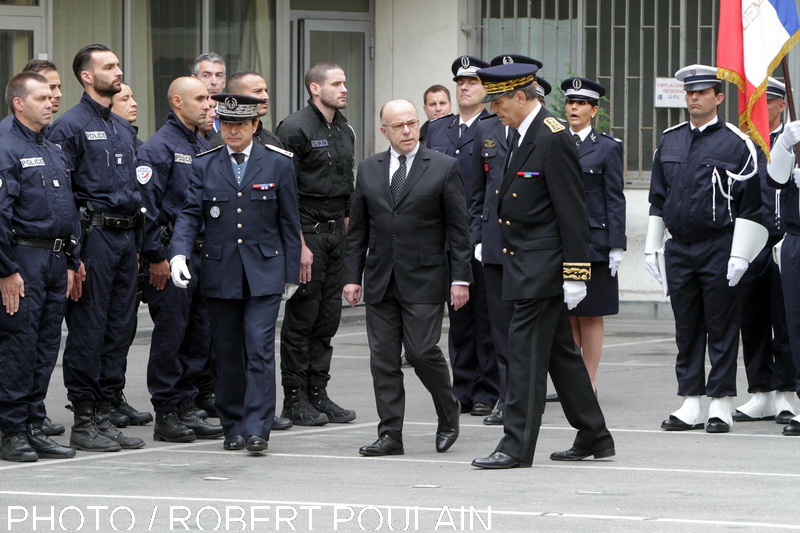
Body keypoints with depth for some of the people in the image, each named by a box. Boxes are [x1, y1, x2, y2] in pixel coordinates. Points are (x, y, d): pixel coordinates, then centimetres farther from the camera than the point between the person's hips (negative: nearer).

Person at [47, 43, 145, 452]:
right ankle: (84, 422, 0)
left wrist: (136, 239, 17)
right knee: (88, 330, -5)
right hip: (94, 235, -8)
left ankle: (104, 414, 14)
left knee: (120, 329, 8)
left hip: (125, 237, 8)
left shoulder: (124, 129, 18)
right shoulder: (70, 126, -7)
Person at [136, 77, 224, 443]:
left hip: (203, 253, 8)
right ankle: (166, 415, 2)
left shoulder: (203, 147, 17)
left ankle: (187, 409, 16)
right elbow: (145, 203, -15)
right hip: (171, 254, -8)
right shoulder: (159, 147, -10)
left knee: (199, 336, 9)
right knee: (171, 334, -4)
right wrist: (156, 256, -16)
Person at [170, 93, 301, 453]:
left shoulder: (278, 164, 3)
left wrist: (291, 274, 4)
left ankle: (257, 429, -12)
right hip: (220, 274, 2)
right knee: (227, 354, 7)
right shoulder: (204, 166, 6)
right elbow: (190, 214, 1)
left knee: (260, 349, -11)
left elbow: (289, 223, 6)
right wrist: (180, 253, -17)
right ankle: (233, 427, 17)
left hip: (264, 274, -2)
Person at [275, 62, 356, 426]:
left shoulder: (344, 130, 14)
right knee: (301, 317, -3)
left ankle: (318, 393, 14)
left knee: (328, 317, 8)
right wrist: (299, 245, -17)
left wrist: (348, 230, 13)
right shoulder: (294, 129, -11)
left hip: (337, 232, 7)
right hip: (307, 231, -7)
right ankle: (295, 399, 3)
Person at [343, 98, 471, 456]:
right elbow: (357, 229, 13)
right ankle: (390, 435, 6)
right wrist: (352, 276, 6)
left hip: (425, 280, -4)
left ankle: (449, 416, 14)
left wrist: (460, 278, -6)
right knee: (383, 359, 2)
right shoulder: (368, 170, 11)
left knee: (423, 352, -10)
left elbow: (458, 229, -1)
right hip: (380, 281, 4)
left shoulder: (443, 168, 0)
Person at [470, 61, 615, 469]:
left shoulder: (553, 138, -15)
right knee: (559, 351, 14)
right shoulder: (523, 135, 15)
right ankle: (594, 438, 22)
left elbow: (572, 210, -17)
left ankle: (517, 446, -6)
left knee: (526, 350, -8)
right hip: (526, 264, 10)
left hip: (541, 266, -10)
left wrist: (574, 273, -20)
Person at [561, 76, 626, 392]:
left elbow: (615, 200, -2)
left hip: (593, 243, -4)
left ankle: (589, 383, 4)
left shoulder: (608, 148, 1)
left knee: (590, 317, 0)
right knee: (566, 316, 5)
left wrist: (616, 248, -8)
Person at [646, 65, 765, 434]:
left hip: (719, 249, -5)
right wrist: (651, 248, 12)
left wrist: (739, 255, -13)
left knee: (722, 327, 0)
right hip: (679, 248, 5)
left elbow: (750, 205, -7)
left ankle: (721, 406, 4)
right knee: (686, 329, 8)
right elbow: (657, 199, 17)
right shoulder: (669, 142, 11)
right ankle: (690, 405, 13)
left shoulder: (737, 143, -4)